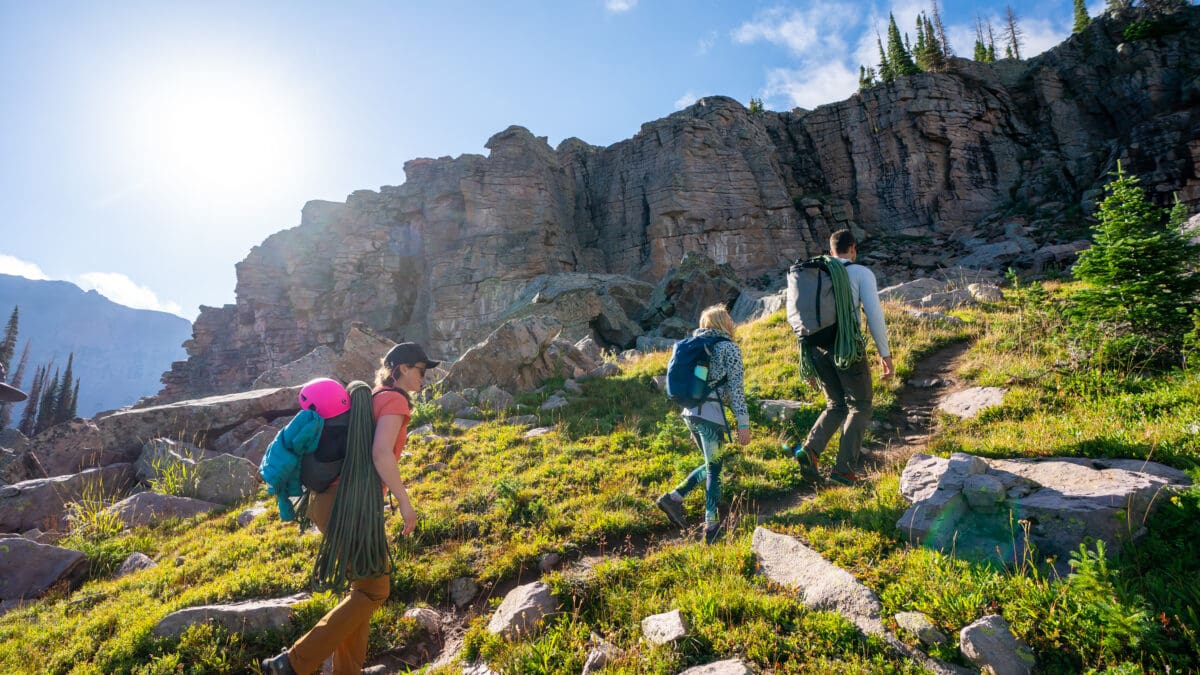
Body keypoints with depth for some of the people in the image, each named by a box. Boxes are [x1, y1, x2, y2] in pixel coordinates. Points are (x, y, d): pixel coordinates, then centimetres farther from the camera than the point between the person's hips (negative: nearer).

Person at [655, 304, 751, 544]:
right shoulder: (729, 348, -2)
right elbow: (736, 389, -8)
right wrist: (743, 424, -7)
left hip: (690, 412, 7)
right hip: (711, 415, -7)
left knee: (711, 466, 19)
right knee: (714, 470, 3)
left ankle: (673, 497, 10)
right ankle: (711, 525, 3)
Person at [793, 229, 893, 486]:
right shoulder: (862, 273, 4)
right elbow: (874, 314, -6)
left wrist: (810, 361, 21)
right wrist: (885, 353, 1)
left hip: (817, 348, 5)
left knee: (836, 405, 18)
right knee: (860, 406, 10)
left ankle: (810, 449, -4)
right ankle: (843, 468, 1)